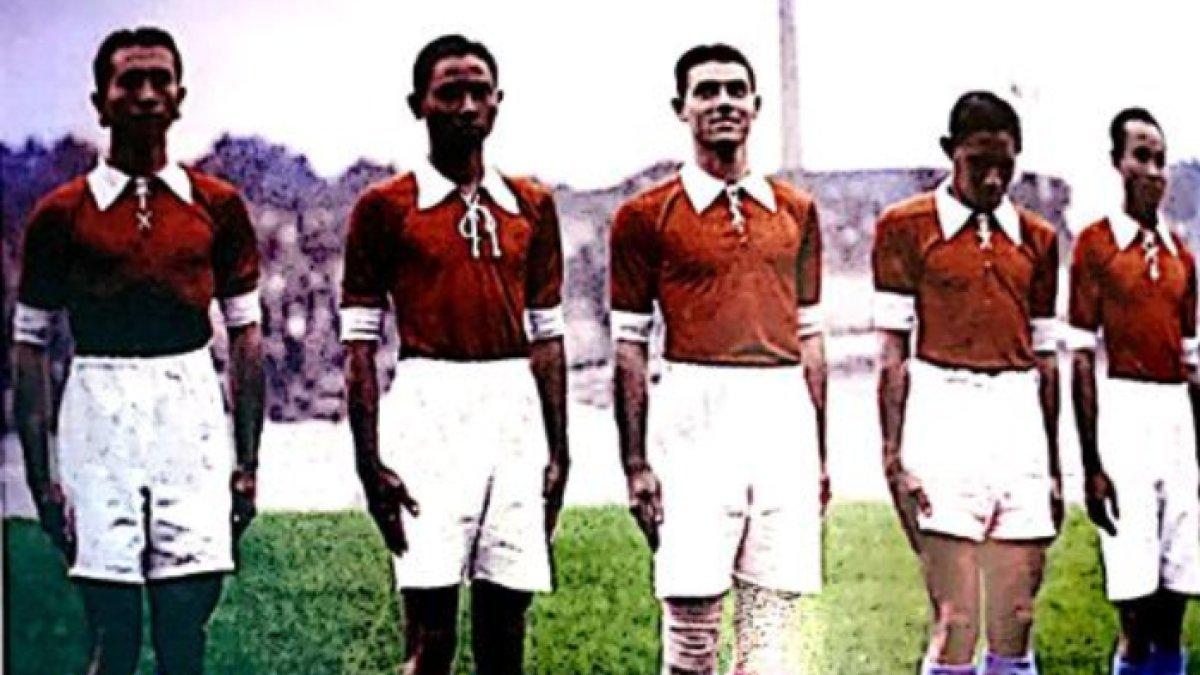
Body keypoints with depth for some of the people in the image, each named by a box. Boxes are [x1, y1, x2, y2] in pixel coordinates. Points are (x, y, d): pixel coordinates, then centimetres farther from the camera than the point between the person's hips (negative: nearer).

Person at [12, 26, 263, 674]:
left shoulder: (218, 206, 8)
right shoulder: (60, 213, 4)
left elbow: (245, 333, 11)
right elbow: (30, 346, 6)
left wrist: (247, 461, 6)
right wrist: (40, 475, -1)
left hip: (192, 409, 1)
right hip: (100, 408, -1)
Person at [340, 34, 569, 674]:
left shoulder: (531, 206, 13)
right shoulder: (384, 207, 2)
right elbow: (360, 345, 0)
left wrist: (558, 450, 11)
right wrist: (370, 464, -7)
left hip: (517, 412, 4)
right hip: (431, 410, -4)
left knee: (506, 621, 6)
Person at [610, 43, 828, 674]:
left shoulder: (795, 211, 14)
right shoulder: (646, 215, 3)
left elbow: (809, 335, 17)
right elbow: (629, 346, 2)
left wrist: (820, 452, 14)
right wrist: (635, 463, -3)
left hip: (785, 416, 3)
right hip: (696, 414, -3)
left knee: (774, 622, 4)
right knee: (690, 618, -3)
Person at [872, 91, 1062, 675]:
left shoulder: (1037, 239, 14)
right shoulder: (906, 226, 1)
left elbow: (1045, 359, 17)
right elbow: (893, 351, -2)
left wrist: (1054, 468, 15)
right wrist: (894, 458, -8)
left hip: (1021, 420, 4)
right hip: (943, 414, -4)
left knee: (1016, 620, 5)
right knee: (955, 622, -6)